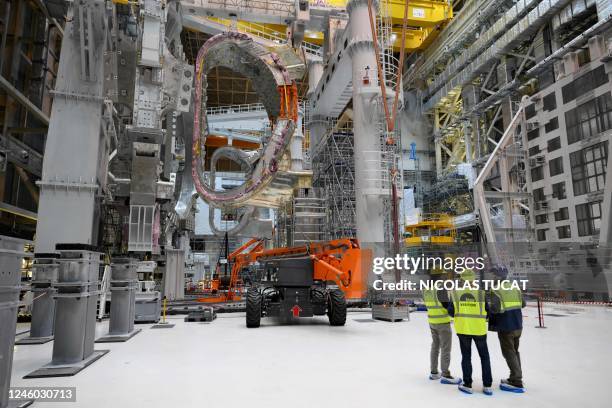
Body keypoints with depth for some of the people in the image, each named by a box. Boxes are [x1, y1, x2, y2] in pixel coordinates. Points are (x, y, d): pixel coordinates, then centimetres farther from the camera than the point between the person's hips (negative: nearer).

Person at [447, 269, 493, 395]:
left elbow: (451, 312, -3)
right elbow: (488, 312, -3)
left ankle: (467, 385, 17)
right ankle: (487, 386, 18)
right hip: (479, 328, -1)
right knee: (484, 356, 16)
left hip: (462, 328, 1)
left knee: (466, 356, 14)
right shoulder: (481, 293, -9)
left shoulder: (455, 292, -6)